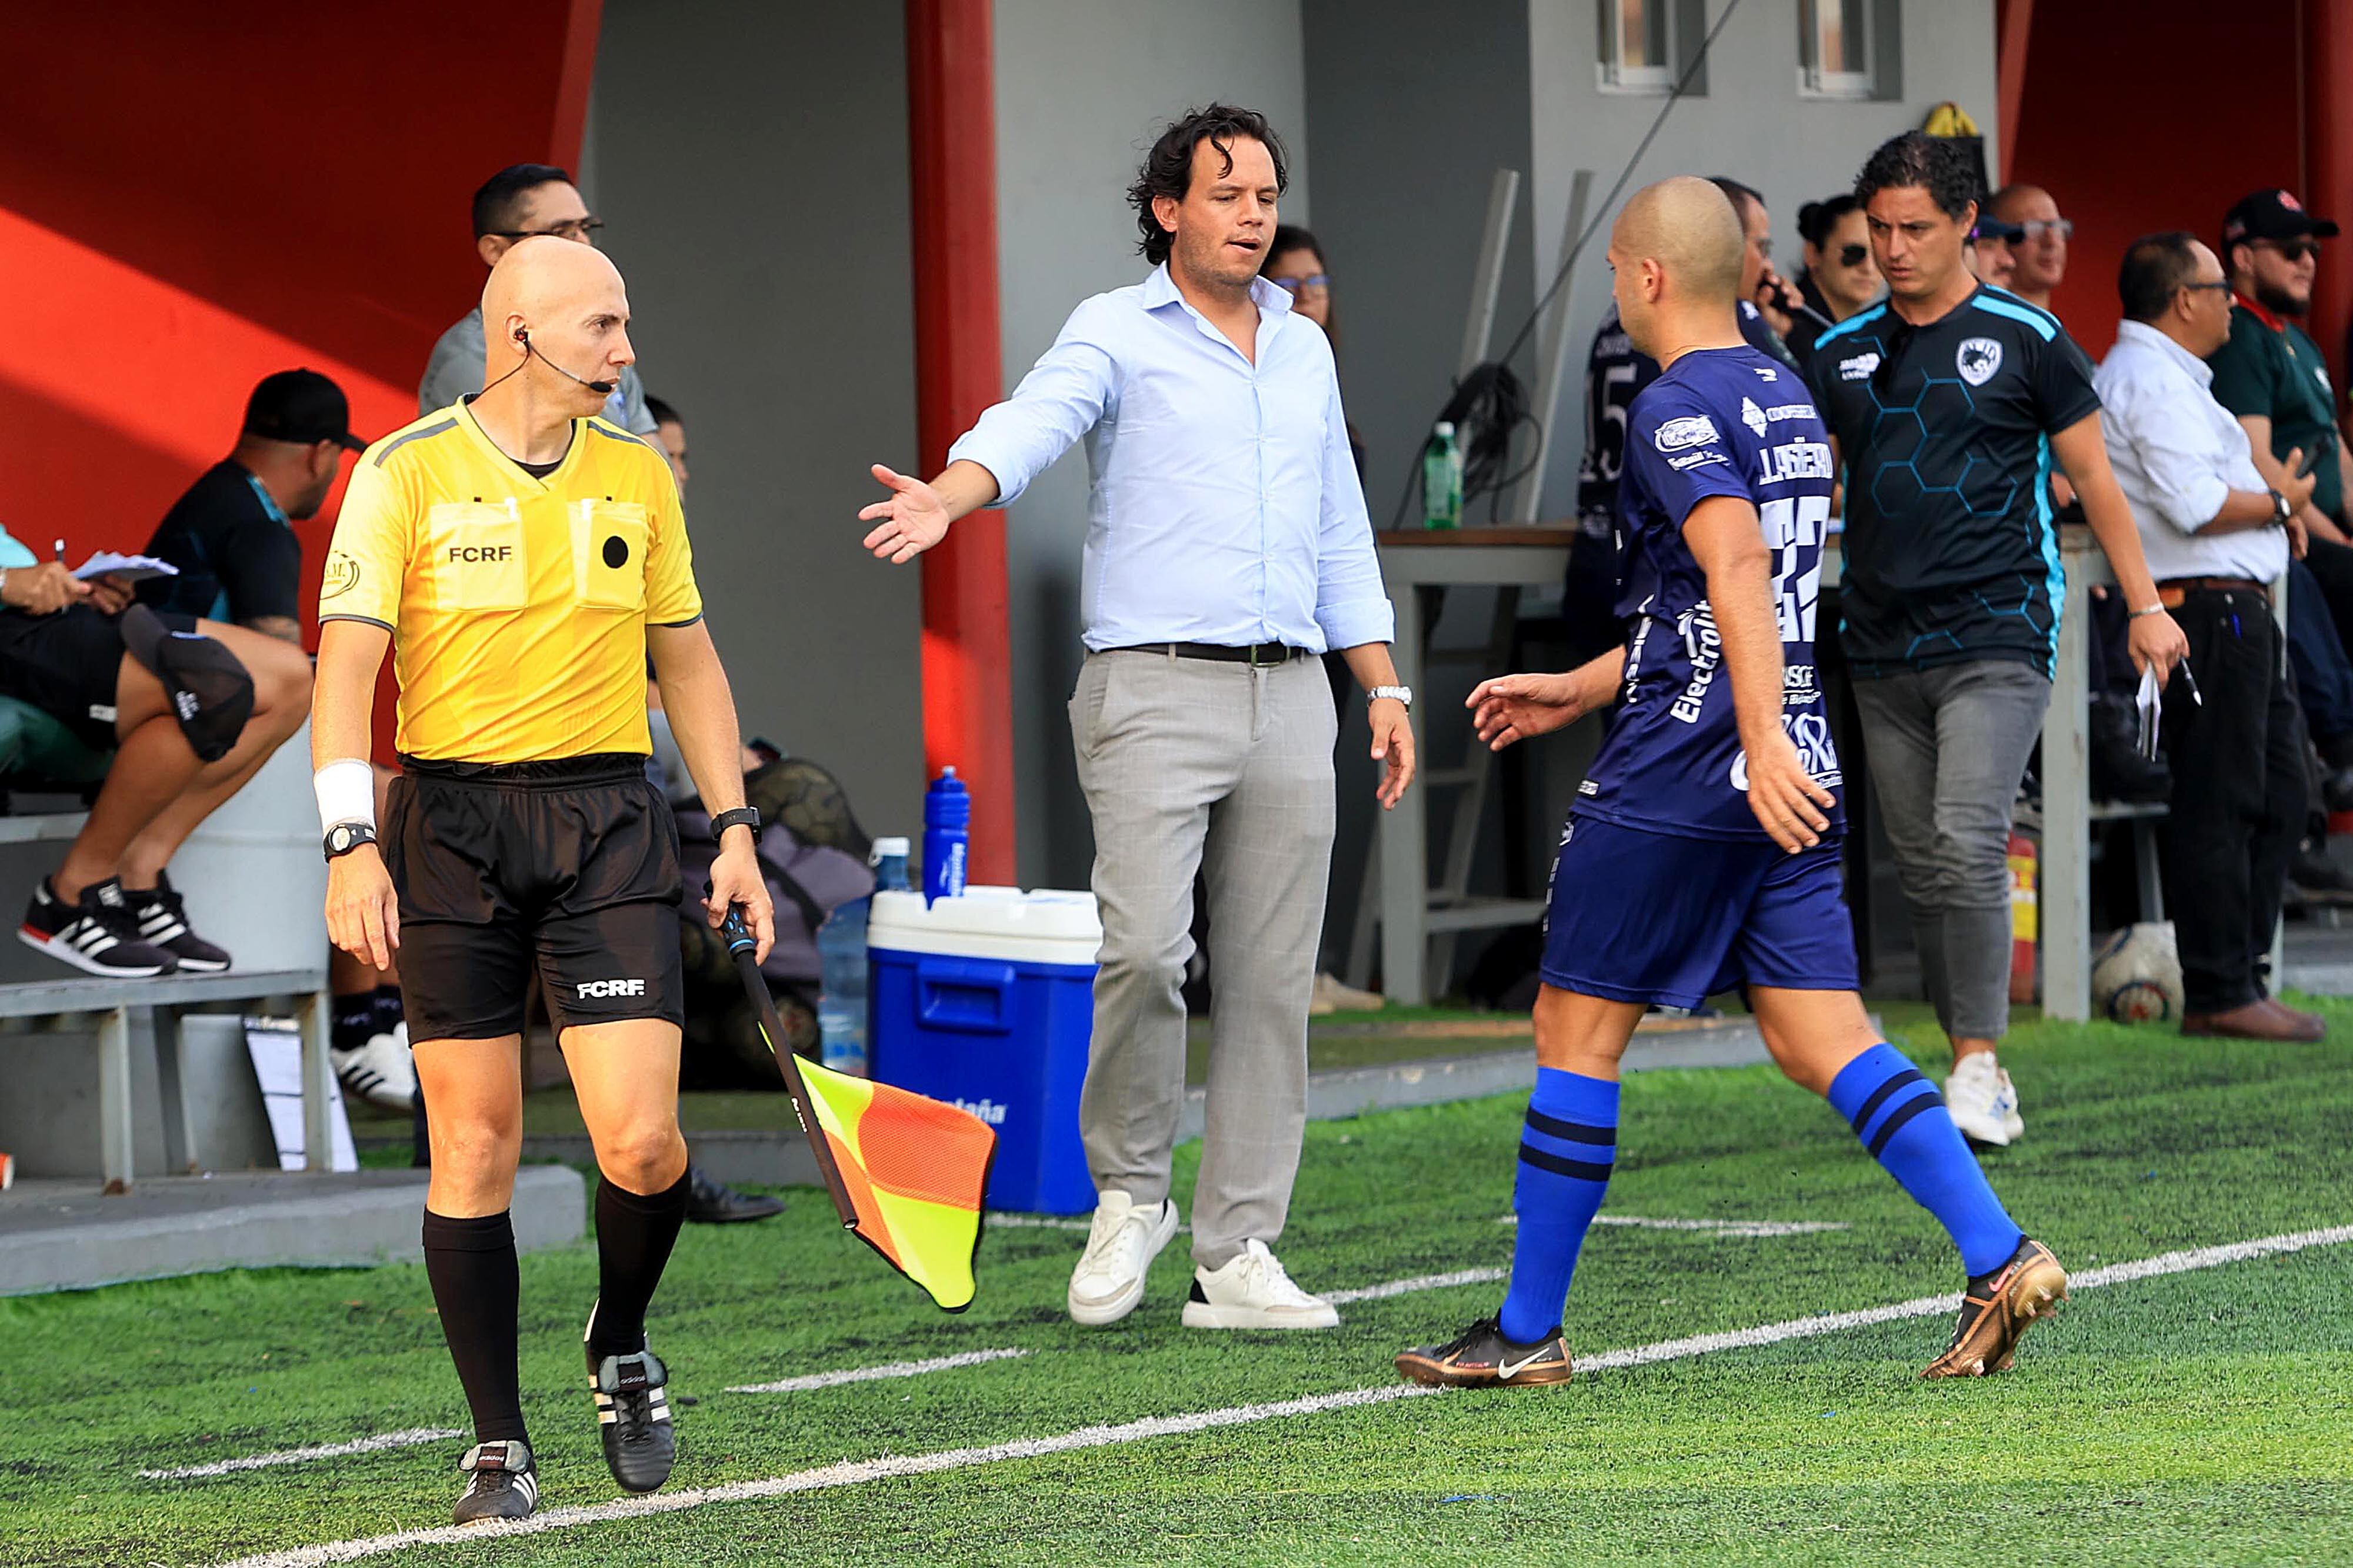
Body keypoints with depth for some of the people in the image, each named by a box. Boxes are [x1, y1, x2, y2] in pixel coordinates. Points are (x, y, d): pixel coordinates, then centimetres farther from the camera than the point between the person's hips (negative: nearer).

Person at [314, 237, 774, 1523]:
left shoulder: (638, 476, 9)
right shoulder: (406, 474, -4)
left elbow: (687, 658, 18)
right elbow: (347, 661, -9)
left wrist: (735, 828, 12)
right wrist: (352, 844, -20)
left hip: (609, 824, 3)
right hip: (452, 823, -2)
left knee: (638, 1140, -10)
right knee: (474, 1148, -1)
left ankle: (621, 1348, 20)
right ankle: (498, 1445, 10)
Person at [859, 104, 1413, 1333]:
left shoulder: (1305, 351, 18)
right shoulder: (1116, 335, 1)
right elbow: (1030, 425, -18)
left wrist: (1383, 686, 18)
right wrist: (947, 498, -39)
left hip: (1290, 696, 5)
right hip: (1154, 688, -5)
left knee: (1270, 981, 3)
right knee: (1142, 950, -19)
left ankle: (1236, 1255, 7)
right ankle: (1128, 1193, 4)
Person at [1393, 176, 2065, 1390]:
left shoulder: (1677, 410, -10)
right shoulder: (1786, 399, 18)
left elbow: (1738, 569, -26)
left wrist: (1764, 742, -35)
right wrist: (1577, 689, 32)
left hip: (1678, 779, -8)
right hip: (1791, 771, 8)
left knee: (1577, 1031, 3)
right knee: (1820, 1040, 3)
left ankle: (1528, 1332, 8)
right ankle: (1998, 1258, -12)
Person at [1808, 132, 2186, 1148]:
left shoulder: (2025, 339, 0)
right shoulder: (1842, 353, 10)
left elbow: (2093, 475, 6)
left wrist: (2144, 607, 4)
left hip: (1996, 636, -5)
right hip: (1880, 647, 5)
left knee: (1968, 843, -19)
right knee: (1923, 868, 5)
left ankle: (1979, 1068, -17)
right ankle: (1975, 1077, 13)